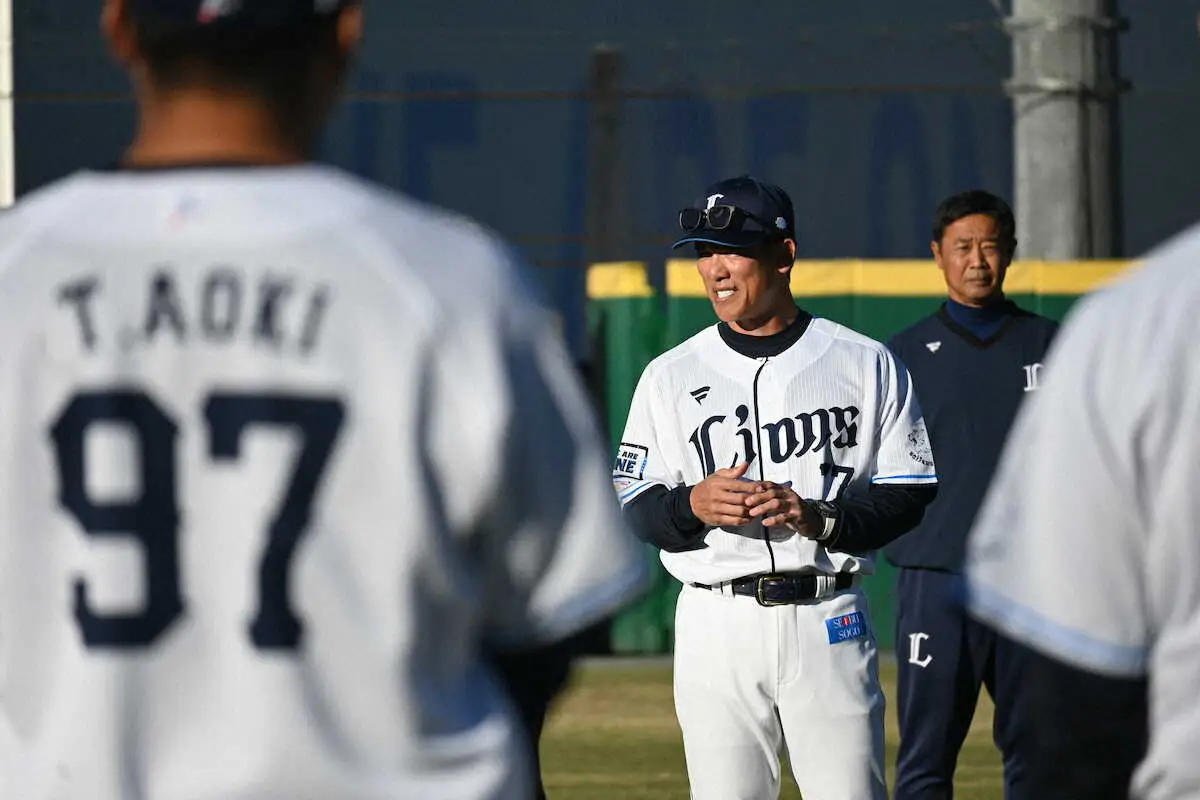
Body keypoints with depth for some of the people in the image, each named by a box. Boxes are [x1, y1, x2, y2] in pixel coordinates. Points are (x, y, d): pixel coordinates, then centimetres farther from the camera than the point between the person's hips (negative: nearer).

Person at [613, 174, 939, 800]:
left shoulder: (866, 365, 4)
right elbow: (636, 508, 8)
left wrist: (819, 518, -15)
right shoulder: (670, 376, 8)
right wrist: (693, 505, -14)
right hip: (716, 624, 2)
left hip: (829, 620, -1)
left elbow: (910, 493, 2)